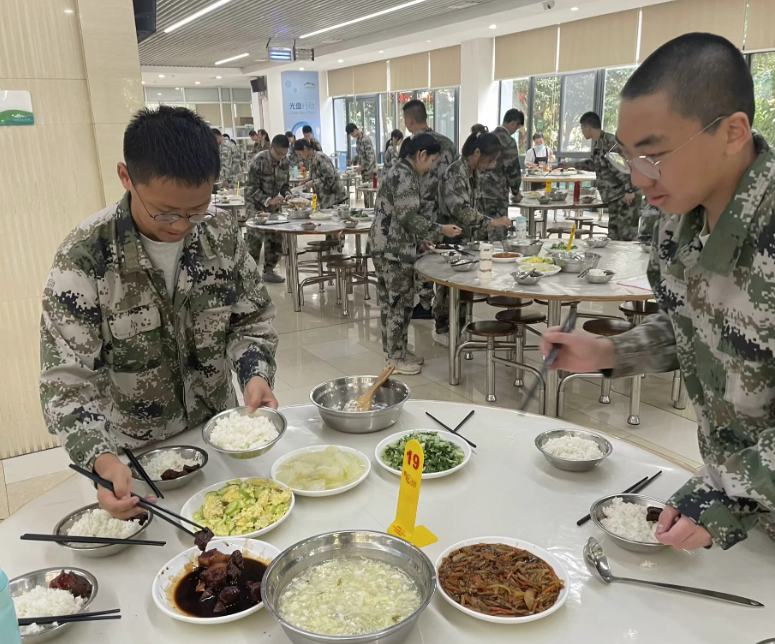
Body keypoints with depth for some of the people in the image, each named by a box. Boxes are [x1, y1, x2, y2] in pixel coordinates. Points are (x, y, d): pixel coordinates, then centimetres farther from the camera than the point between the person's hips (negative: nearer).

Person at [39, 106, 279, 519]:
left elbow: (252, 318, -3)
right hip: (134, 457, -3)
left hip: (219, 435, 3)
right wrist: (101, 462, -39)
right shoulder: (84, 257, -23)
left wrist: (256, 374, -22)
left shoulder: (222, 233, -13)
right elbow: (67, 377, -24)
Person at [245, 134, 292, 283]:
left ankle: (269, 271, 16)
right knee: (255, 240, -11)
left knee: (276, 238, 4)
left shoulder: (284, 161, -2)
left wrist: (288, 195, -13)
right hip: (257, 205, -6)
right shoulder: (258, 161, -20)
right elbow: (251, 188, -21)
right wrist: (268, 201, -33)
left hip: (274, 205, 6)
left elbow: (285, 183, 8)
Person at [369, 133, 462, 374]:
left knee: (394, 300, 15)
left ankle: (398, 349, 25)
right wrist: (440, 231, -13)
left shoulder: (402, 172, 15)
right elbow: (409, 217, -22)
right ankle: (396, 356, 8)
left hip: (391, 246, 10)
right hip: (393, 249, -10)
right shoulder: (405, 176, -17)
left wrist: (423, 239, 19)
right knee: (399, 300, -2)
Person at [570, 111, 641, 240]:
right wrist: (574, 165, 36)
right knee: (614, 236, 11)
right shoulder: (596, 143, 12)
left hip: (626, 194, -9)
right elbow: (595, 164, 30)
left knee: (627, 235, -10)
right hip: (615, 195, 9)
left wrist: (629, 190, -26)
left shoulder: (609, 141, -17)